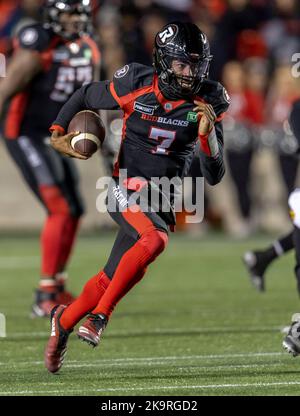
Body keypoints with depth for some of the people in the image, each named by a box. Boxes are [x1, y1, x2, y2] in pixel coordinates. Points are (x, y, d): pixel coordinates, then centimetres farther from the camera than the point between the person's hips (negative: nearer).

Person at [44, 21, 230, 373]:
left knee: (111, 279, 7)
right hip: (126, 190, -4)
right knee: (155, 240, -33)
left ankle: (64, 322, 34)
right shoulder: (135, 85, -11)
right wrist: (57, 133, 5)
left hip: (163, 200, 4)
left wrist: (208, 134, -21)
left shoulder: (208, 103, -6)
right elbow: (86, 97, 11)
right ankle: (99, 317, -23)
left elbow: (214, 176, -6)